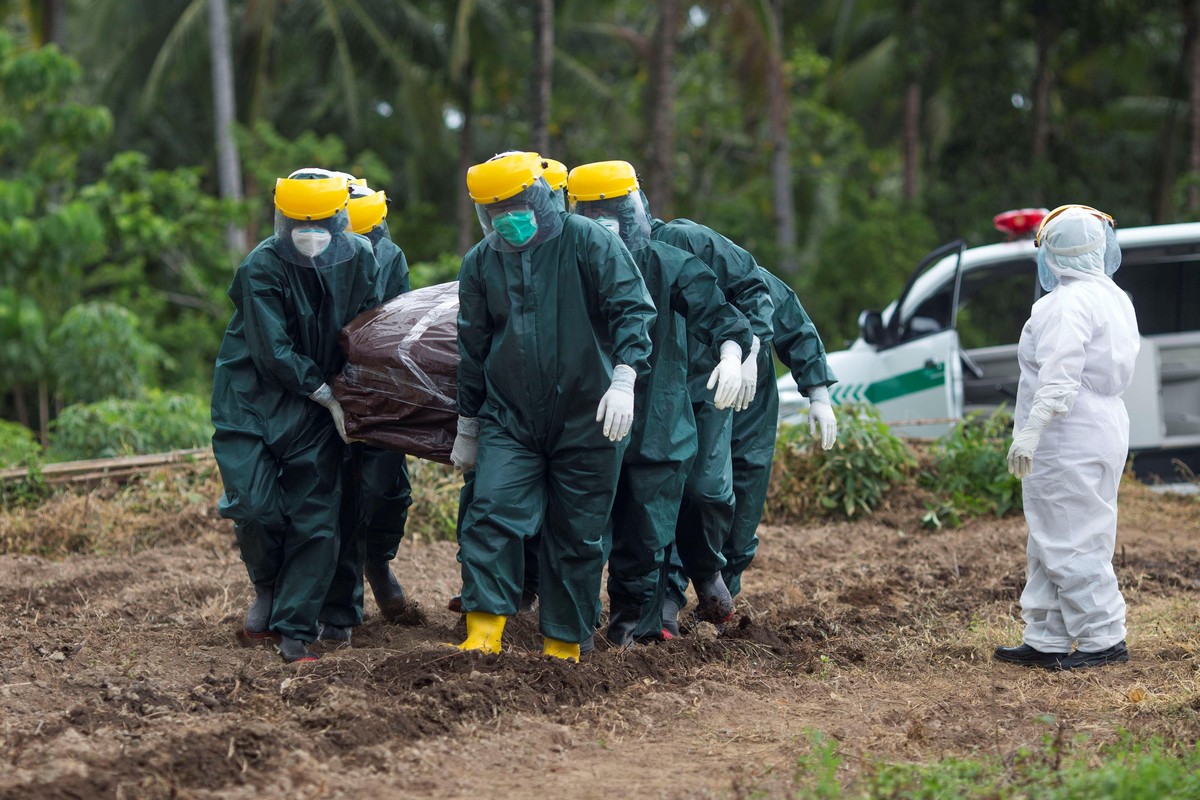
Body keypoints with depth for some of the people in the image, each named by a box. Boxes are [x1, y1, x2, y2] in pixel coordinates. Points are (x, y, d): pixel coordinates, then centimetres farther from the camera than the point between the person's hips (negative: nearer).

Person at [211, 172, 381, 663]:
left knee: (315, 520, -2)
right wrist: (329, 397, -15)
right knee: (256, 507, -14)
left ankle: (295, 630, 6)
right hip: (252, 398, -3)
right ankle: (267, 588, 17)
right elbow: (274, 353, -18)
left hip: (317, 406, 3)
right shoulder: (261, 268, -17)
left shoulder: (360, 260, -4)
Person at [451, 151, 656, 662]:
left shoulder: (587, 243, -6)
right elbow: (473, 351, 16)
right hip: (508, 421, 3)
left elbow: (632, 309, -11)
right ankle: (483, 635, -17)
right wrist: (467, 428, 19)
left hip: (587, 422, -2)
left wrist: (623, 380, -25)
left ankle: (564, 647, 13)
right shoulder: (480, 264, 7)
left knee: (577, 536, 3)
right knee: (492, 517, -16)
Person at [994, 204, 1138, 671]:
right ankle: (1045, 641, 20)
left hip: (1067, 441, -10)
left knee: (1072, 545, -5)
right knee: (1052, 546, 15)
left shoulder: (1067, 304, -17)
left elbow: (1059, 378, -25)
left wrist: (1029, 434, -26)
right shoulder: (1115, 300, 13)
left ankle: (1104, 640, -2)